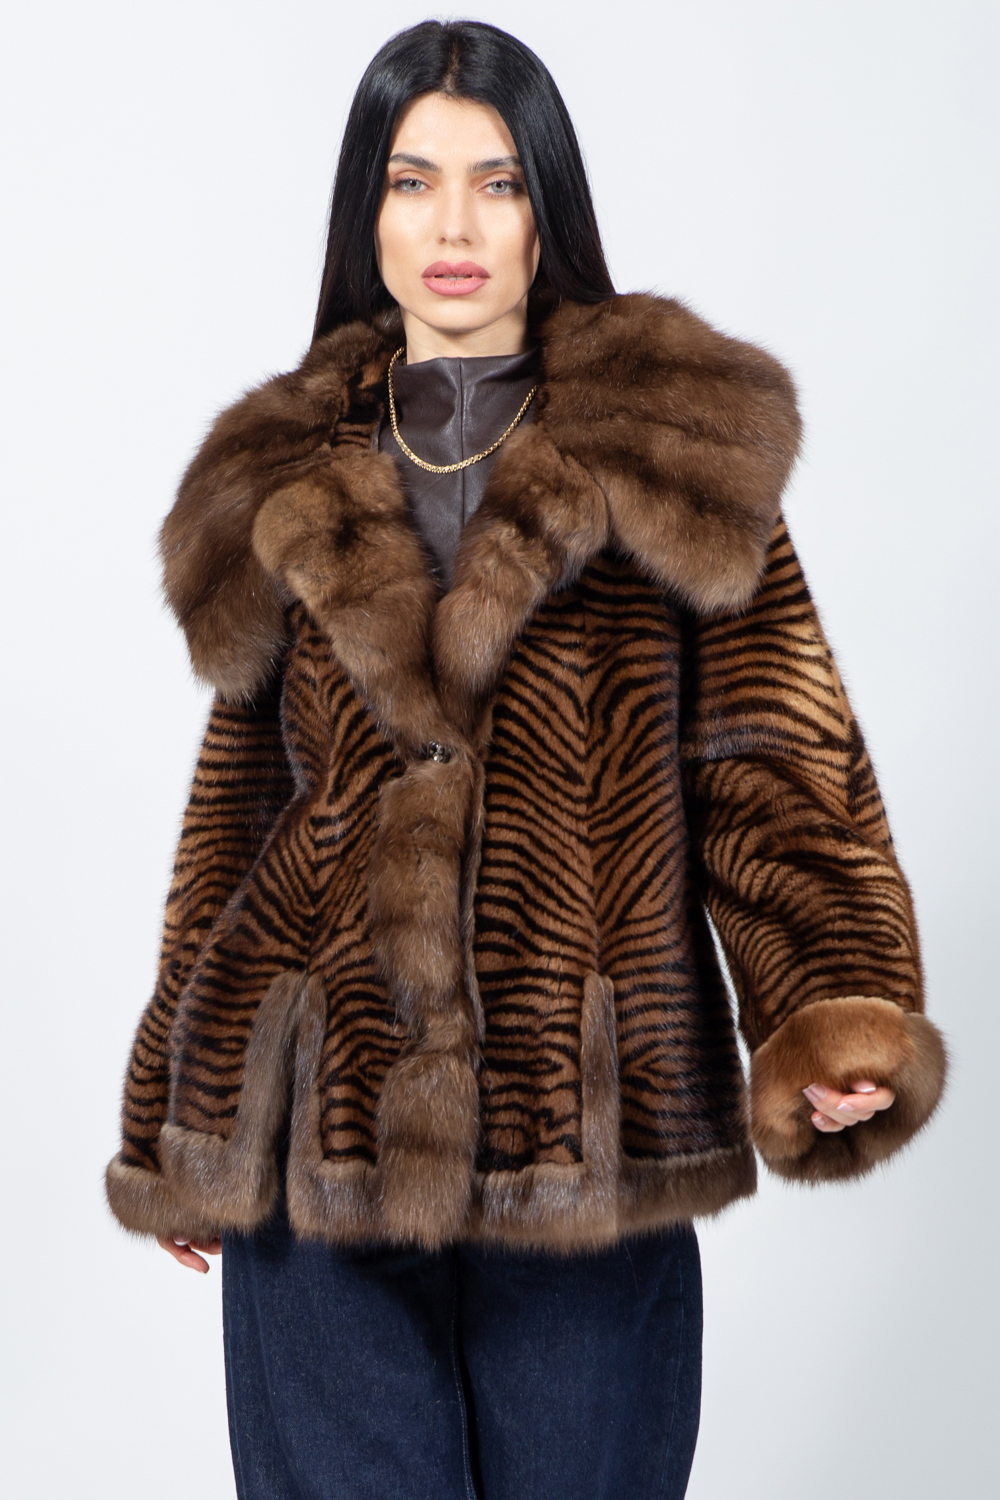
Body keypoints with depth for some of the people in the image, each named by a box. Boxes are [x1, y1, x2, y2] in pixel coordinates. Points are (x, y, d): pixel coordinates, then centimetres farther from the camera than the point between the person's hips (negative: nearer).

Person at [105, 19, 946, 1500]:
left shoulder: (672, 462, 2)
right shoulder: (287, 489, 9)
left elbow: (771, 766, -3)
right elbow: (240, 799, 15)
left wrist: (837, 1020, -20)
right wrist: (174, 1123, 18)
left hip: (589, 1140, -1)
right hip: (318, 1137, 2)